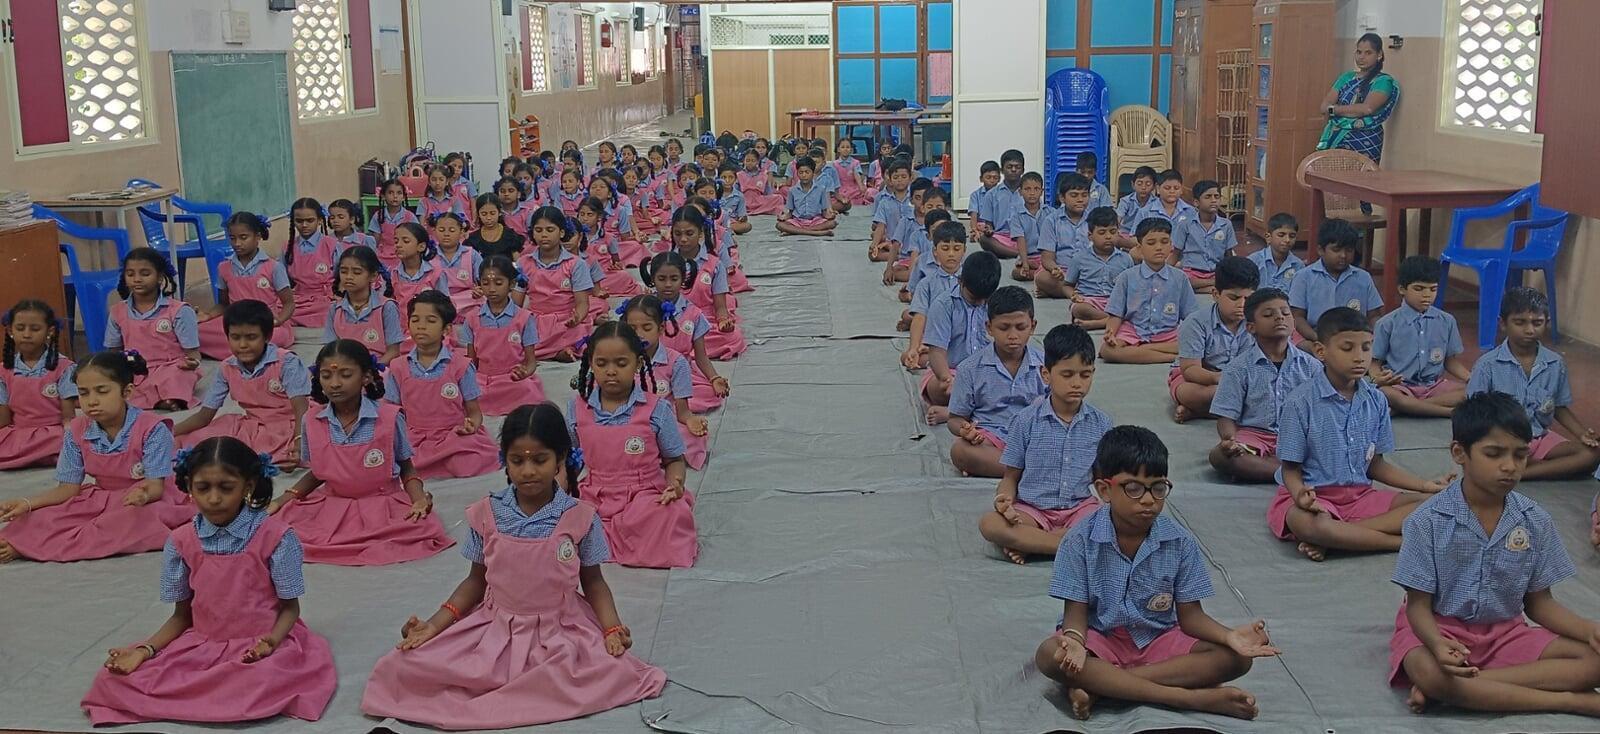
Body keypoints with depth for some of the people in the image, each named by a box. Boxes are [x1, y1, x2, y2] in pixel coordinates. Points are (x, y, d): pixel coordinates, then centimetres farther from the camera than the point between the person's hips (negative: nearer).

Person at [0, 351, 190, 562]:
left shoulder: (152, 428, -17)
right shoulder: (77, 432, -2)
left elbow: (155, 486, -20)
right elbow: (68, 488, 0)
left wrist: (143, 494, -45)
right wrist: (27, 503, -18)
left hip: (147, 501, -4)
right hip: (101, 500, 4)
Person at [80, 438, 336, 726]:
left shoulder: (275, 536, -11)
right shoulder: (181, 542, 0)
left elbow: (290, 607, -4)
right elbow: (181, 615, 8)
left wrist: (271, 641, -25)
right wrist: (145, 650, -9)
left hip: (261, 645, -3)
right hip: (200, 645, 3)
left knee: (267, 679, -39)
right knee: (113, 679, -16)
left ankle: (187, 693, -10)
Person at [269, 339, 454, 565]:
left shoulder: (390, 417, -10)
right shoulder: (311, 422, -2)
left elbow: (407, 470, 1)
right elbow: (316, 473, 12)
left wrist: (419, 499, -17)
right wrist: (285, 498, -1)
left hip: (384, 504, -1)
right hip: (332, 505, 2)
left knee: (424, 528, -31)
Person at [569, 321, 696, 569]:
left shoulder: (656, 409, -4)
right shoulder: (578, 407, 5)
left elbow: (674, 460, 5)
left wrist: (675, 485, -16)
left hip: (644, 495, -1)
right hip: (594, 496, 2)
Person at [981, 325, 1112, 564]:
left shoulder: (1100, 423, 5)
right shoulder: (1027, 420, -1)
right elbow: (1011, 477, 4)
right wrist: (1005, 500, -19)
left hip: (1080, 506, 2)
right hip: (1033, 509, -2)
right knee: (989, 524, -31)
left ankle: (1027, 543, -21)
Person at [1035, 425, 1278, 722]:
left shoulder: (1180, 542, -7)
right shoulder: (1081, 541, -12)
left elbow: (1190, 615, -3)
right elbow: (1077, 612, -11)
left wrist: (1229, 635, -25)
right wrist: (1075, 641, -35)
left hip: (1159, 640, 2)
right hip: (1100, 639, -2)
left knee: (1235, 657, -21)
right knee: (1049, 655, -35)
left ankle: (1099, 686, -26)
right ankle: (1191, 697, -31)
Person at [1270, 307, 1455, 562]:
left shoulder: (1375, 401, 5)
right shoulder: (1301, 403, -12)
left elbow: (1375, 464, 13)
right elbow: (1291, 468, -8)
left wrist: (1426, 484, 2)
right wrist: (1301, 494, -31)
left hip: (1360, 495, 6)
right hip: (1314, 496, -6)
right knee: (1307, 524, -41)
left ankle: (1332, 540, -22)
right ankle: (1404, 541, -23)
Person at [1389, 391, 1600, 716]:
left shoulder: (1536, 521, -1)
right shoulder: (1428, 521, -13)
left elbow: (1539, 602, 7)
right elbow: (1419, 605, -11)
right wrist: (1438, 644, -34)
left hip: (1506, 632, 5)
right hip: (1440, 628, -4)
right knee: (1425, 669, -39)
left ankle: (1441, 689, -27)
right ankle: (1570, 701, -25)